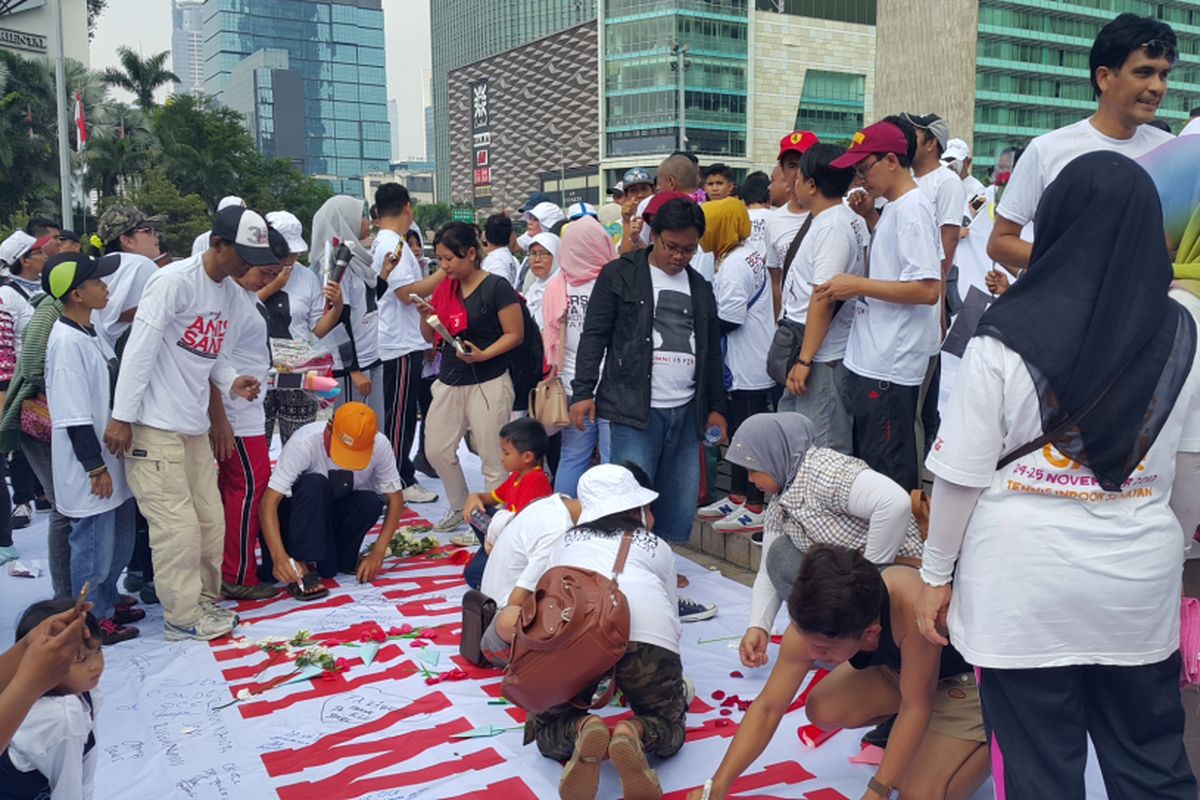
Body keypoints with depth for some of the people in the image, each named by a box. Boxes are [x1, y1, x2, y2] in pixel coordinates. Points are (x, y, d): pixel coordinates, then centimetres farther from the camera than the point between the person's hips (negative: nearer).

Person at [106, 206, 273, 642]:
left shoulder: (230, 292, 11)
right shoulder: (174, 280, -15)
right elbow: (140, 347, -16)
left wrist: (233, 382, -5)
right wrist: (122, 417, -17)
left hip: (194, 425, 8)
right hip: (155, 426, -8)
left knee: (210, 520, 11)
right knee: (177, 524, -4)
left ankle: (203, 601, 26)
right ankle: (183, 617, 9)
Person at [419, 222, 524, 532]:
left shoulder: (496, 287, -9)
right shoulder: (444, 288, 9)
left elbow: (515, 334, -11)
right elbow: (431, 337, 14)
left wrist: (482, 355, -24)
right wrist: (425, 316, -7)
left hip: (488, 383, -7)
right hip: (449, 381, 7)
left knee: (493, 460, -1)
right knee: (437, 451, 12)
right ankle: (459, 507, 32)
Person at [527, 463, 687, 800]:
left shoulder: (567, 542, 35)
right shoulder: (657, 546, 32)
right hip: (648, 632, 0)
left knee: (548, 730, 24)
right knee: (670, 728, 24)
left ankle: (582, 731, -9)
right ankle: (633, 734, -10)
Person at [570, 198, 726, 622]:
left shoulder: (700, 288, 17)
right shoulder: (620, 276, 1)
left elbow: (712, 352, 22)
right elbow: (594, 336, -2)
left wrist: (716, 406, 19)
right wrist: (583, 392, -10)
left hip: (686, 413, 6)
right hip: (636, 411, -5)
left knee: (678, 514, 6)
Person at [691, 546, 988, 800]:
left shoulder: (911, 607, -44)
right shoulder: (812, 626, -26)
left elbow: (916, 707, -31)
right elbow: (768, 708, -17)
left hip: (970, 677, -5)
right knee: (823, 710, -15)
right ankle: (898, 730, 12)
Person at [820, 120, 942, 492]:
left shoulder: (911, 209, -15)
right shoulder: (895, 208, 15)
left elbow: (927, 289, -23)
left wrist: (858, 286, -18)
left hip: (890, 367, -10)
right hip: (872, 361, 10)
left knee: (887, 474, -2)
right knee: (869, 464, 18)